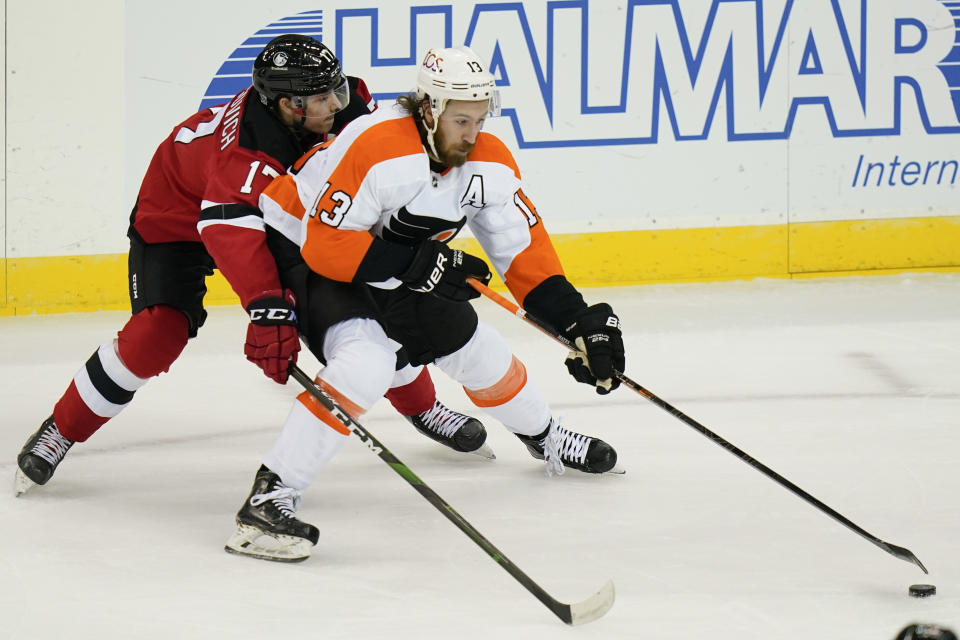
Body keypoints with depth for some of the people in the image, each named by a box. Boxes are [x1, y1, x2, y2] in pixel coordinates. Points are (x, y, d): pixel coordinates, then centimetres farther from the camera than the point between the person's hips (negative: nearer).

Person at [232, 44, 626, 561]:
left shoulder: (489, 162, -11)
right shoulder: (374, 149, -34)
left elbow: (524, 251, -5)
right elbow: (325, 244, -34)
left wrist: (578, 320, -15)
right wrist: (412, 264, -36)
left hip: (393, 271, 7)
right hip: (302, 251, -7)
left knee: (470, 343, 14)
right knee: (367, 362, -29)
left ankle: (545, 439, 43)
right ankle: (269, 497, -31)